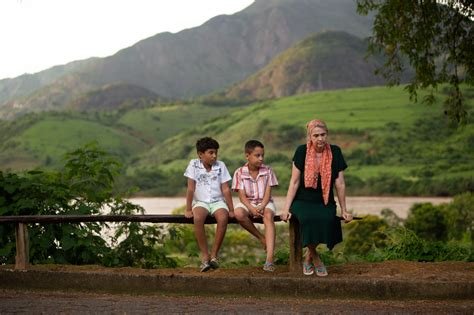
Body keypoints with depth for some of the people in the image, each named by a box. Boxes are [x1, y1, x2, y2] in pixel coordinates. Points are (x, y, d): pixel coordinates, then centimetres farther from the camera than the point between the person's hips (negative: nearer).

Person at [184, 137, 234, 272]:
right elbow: (191, 188, -5)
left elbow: (226, 189, 0)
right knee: (197, 218, -35)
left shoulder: (220, 165, 2)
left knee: (223, 218, -32)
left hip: (218, 201, 1)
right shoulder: (194, 164, -2)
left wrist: (231, 210, -3)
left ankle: (214, 254, -19)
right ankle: (204, 256, -25)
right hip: (200, 202, -1)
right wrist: (188, 209, -9)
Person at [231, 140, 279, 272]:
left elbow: (268, 193, -5)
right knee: (238, 213, -35)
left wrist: (261, 207, -24)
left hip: (264, 202, 0)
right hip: (248, 203, 0)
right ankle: (261, 237, -13)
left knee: (268, 215, -35)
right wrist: (252, 209, -24)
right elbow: (242, 195, -8)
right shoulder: (240, 172, -2)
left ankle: (269, 259, -46)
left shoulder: (267, 171, 1)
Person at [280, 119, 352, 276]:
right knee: (308, 218, -34)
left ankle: (309, 257, -6)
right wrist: (286, 208, -6)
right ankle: (315, 258, -10)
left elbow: (340, 184, 5)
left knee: (328, 220, -31)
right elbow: (294, 182, -2)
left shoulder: (335, 152, 1)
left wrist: (344, 210, 7)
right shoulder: (302, 151, -4)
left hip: (325, 202, 2)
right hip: (303, 200, -1)